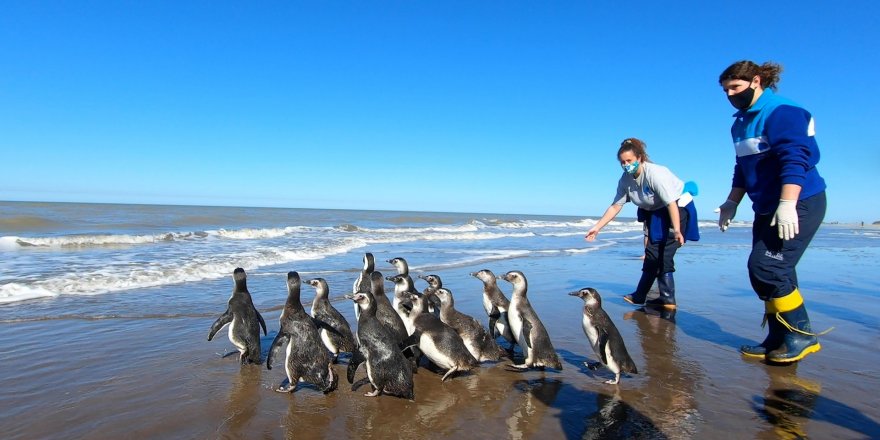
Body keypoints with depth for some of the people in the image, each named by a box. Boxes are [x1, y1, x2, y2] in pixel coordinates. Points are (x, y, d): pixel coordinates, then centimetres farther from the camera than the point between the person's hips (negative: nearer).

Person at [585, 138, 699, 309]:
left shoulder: (655, 173, -30)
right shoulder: (625, 180, -9)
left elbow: (671, 203, -33)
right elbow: (615, 206, -6)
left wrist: (676, 230, -42)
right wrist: (597, 227, -12)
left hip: (678, 209, -8)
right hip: (656, 213, 8)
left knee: (663, 254, -9)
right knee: (653, 254, 5)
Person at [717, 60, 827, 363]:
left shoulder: (782, 111, -13)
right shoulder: (741, 124, 15)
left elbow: (795, 159, -23)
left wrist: (787, 205, -29)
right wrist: (731, 204, 20)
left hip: (799, 204, -9)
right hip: (767, 209, 9)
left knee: (767, 267, -15)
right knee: (761, 271, 6)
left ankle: (802, 335, 1)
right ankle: (779, 340, 15)